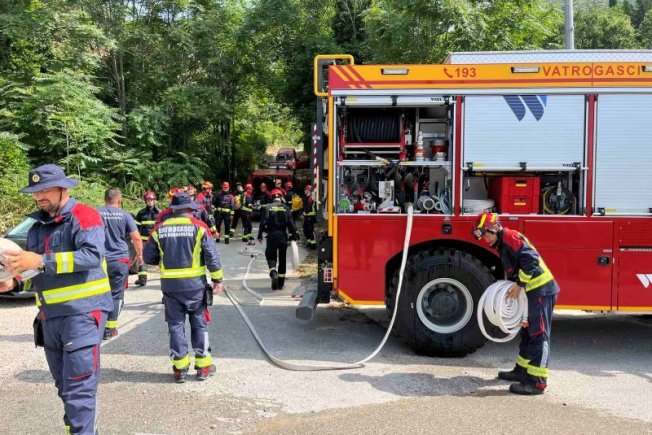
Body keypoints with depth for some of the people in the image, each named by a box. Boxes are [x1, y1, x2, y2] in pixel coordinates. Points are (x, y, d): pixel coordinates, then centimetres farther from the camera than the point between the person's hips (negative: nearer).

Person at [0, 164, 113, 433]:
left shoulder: (83, 215, -8)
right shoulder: (38, 225, 15)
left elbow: (93, 255, -23)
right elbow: (34, 268, 21)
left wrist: (42, 261, -27)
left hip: (83, 311, -8)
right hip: (50, 315, 8)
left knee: (79, 386, -9)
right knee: (64, 386, 16)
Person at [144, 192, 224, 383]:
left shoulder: (160, 229, 2)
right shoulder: (198, 226, -5)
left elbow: (149, 257, 6)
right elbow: (212, 255, -8)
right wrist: (217, 279, 0)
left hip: (170, 284, 2)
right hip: (195, 283, -1)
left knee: (176, 324, 11)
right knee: (199, 324, 10)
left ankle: (180, 367, 14)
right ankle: (203, 366, 15)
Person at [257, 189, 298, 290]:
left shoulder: (268, 208, -2)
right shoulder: (286, 208, 1)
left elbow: (263, 222, -7)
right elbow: (291, 224, -1)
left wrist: (260, 235, -1)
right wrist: (294, 236, 4)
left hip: (272, 235, -2)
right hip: (283, 235, 2)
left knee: (270, 256, 10)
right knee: (282, 258, 11)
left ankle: (273, 272, -20)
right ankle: (281, 283, 15)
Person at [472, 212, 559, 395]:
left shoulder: (510, 237, -10)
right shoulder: (503, 246, 21)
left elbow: (531, 259, -22)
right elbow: (512, 273, 23)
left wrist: (519, 285, -19)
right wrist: (511, 291, 13)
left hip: (541, 290, -11)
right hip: (533, 292, 11)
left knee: (538, 335, -9)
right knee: (528, 332, 19)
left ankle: (536, 382, -8)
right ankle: (522, 371, 31)